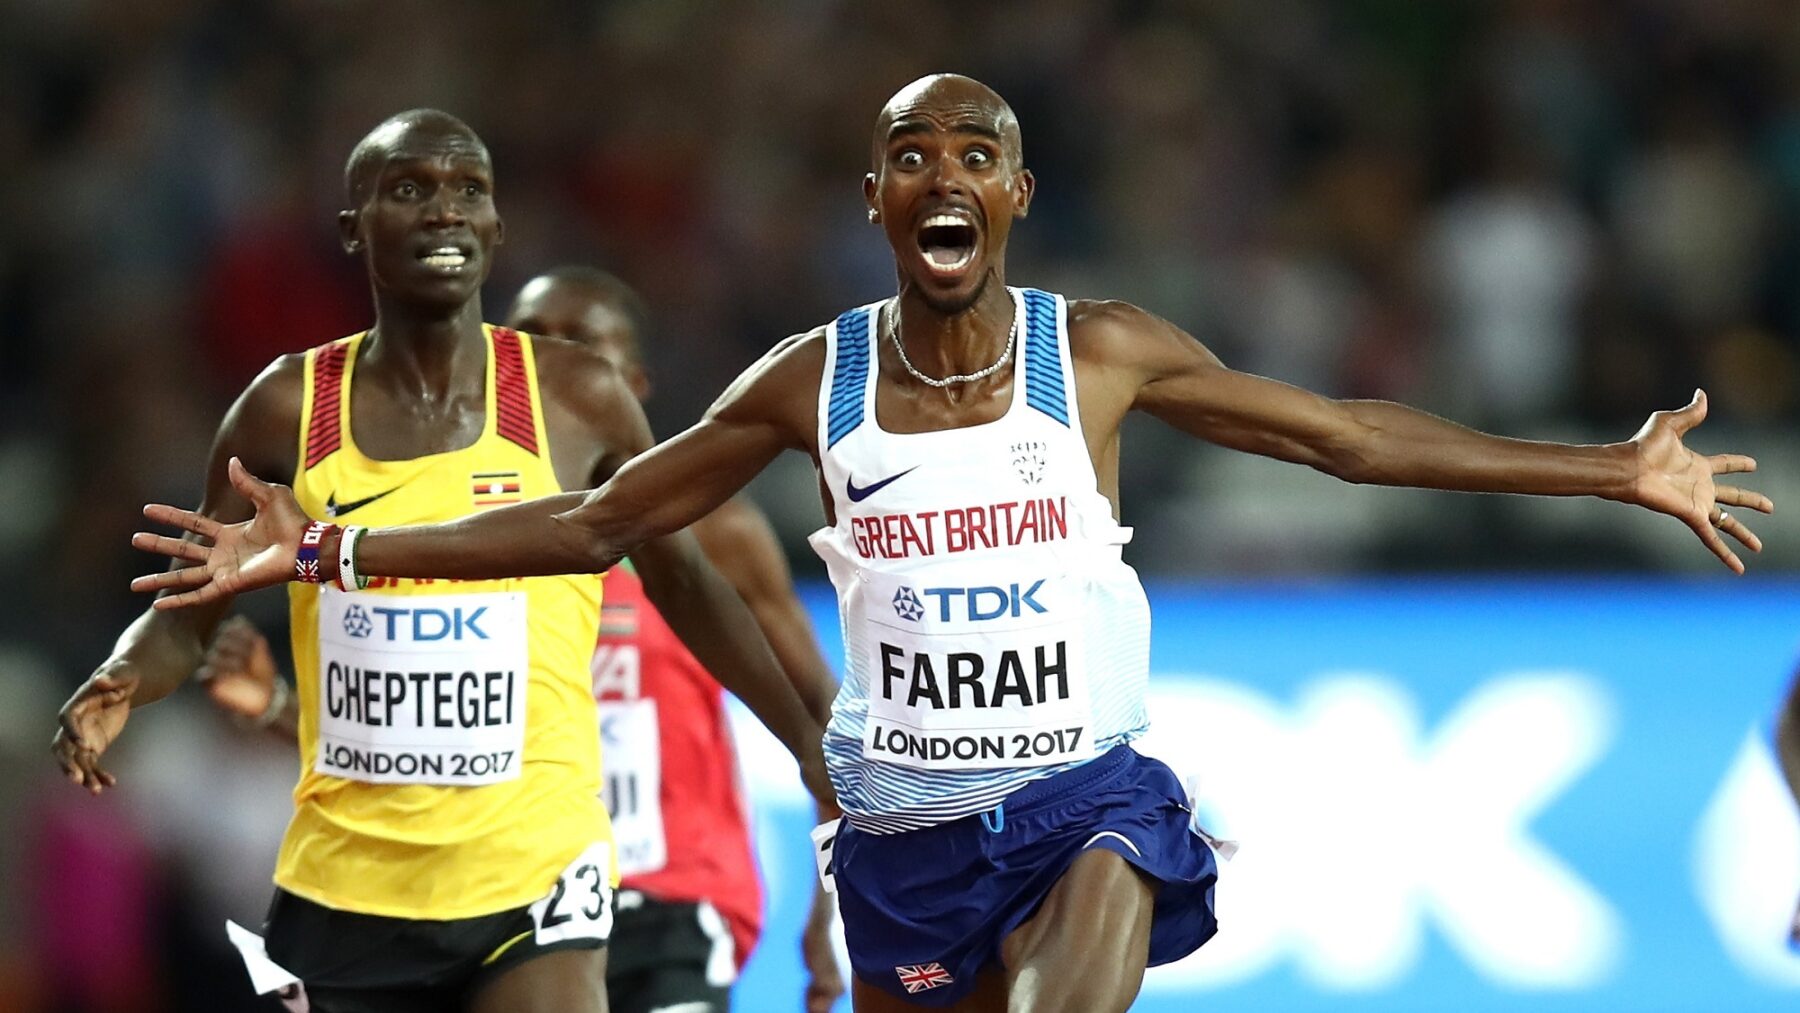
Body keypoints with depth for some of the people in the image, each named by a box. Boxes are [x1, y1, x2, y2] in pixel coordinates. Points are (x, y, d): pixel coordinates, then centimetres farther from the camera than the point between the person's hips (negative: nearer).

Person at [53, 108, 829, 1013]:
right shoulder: (290, 409, 1)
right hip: (343, 890, 2)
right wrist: (119, 688, -15)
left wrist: (810, 742, 6)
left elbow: (683, 583, 11)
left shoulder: (576, 400, -1)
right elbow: (186, 613, 6)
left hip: (532, 877, -2)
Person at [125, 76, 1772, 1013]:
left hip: (1088, 794, -2)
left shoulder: (1102, 354, -4)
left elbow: (1351, 436, 0)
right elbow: (601, 520, 6)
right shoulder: (814, 383, -1)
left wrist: (1617, 473, -3)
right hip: (906, 825, 2)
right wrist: (331, 553, 1)